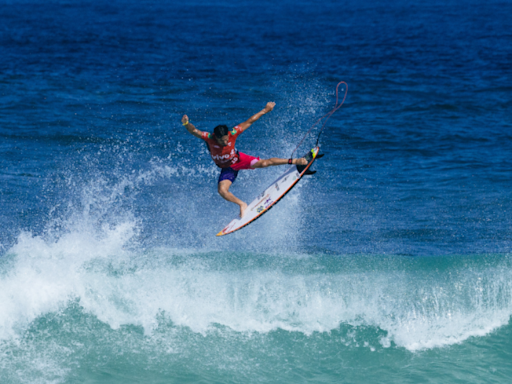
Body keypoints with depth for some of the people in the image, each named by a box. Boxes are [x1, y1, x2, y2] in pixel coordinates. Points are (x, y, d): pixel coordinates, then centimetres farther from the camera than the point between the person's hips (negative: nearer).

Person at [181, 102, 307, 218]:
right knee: (222, 191, -20)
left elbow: (249, 122, -18)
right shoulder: (209, 138, -32)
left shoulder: (232, 133, -29)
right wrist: (186, 123, -69)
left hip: (239, 159, 0)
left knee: (263, 163, -18)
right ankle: (242, 204, 3)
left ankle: (294, 161, -4)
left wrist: (265, 110, -11)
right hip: (227, 168, 0)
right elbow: (194, 131, -47)